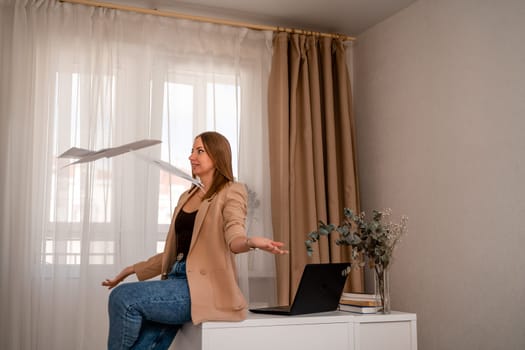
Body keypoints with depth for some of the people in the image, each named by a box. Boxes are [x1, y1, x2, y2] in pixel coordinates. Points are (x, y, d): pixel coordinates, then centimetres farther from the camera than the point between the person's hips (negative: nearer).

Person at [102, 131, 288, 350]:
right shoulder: (186, 197, 23)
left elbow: (234, 237, -18)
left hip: (204, 286, -7)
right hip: (178, 281, 7)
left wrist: (252, 242, -41)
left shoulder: (231, 192, 0)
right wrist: (132, 270, 27)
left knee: (124, 298, -22)